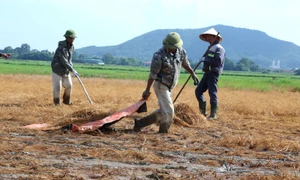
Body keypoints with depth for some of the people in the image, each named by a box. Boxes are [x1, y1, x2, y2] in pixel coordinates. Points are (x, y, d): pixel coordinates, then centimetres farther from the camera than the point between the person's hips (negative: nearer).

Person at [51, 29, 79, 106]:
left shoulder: (71, 47, 1)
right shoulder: (61, 48, -25)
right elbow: (64, 61, -30)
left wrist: (70, 65, 4)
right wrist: (72, 70, -31)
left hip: (66, 71, 7)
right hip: (57, 70, -7)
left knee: (69, 85, 8)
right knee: (57, 87, -5)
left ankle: (66, 100, 26)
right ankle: (56, 102, 11)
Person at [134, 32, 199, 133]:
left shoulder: (181, 51, -4)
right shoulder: (159, 56, -22)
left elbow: (185, 63, 17)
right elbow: (153, 74, -19)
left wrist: (193, 74, 27)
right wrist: (147, 90, -15)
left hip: (169, 87, 8)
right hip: (161, 86, -8)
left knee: (163, 111, 16)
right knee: (169, 112, -11)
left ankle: (139, 123, 25)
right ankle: (163, 133, 5)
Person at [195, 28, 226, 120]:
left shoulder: (219, 48, -7)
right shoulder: (210, 48, 22)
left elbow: (218, 61, -20)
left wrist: (207, 59, -14)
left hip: (213, 73, -9)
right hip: (207, 73, 9)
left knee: (212, 93, -6)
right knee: (198, 91, 7)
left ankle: (213, 115, 0)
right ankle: (203, 111, 14)